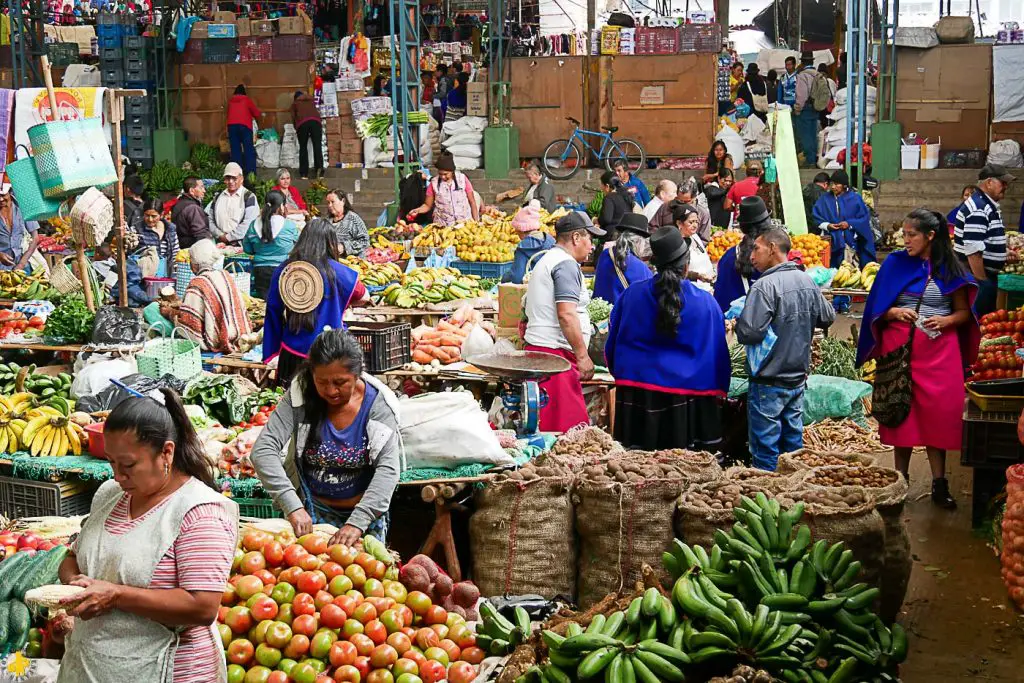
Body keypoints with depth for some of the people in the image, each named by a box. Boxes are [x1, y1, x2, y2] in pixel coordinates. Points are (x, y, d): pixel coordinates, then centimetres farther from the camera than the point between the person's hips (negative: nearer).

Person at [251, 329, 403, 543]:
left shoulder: (377, 403, -15)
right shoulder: (300, 396, -15)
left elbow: (388, 470, -22)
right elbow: (263, 451, -22)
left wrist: (357, 523, -35)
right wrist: (293, 507, -34)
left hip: (364, 511, 0)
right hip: (311, 512, 0)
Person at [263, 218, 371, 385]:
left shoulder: (281, 271, 0)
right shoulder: (336, 271, -7)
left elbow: (273, 312, 5)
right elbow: (364, 298, 6)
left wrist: (271, 356, 12)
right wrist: (343, 302, 27)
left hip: (291, 354, 3)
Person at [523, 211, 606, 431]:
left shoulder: (546, 261, 24)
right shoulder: (566, 264, -9)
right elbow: (566, 314, -19)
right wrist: (583, 355, -16)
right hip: (555, 354, -10)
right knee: (567, 426, -12)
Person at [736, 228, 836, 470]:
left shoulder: (764, 286, -19)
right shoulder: (807, 281, 4)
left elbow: (750, 333, -25)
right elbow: (827, 318, 16)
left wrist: (738, 321, -4)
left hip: (769, 382, -7)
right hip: (798, 378, 7)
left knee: (766, 450, 0)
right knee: (794, 442, 15)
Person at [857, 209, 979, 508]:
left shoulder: (950, 269, 4)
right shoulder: (895, 263, 4)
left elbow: (964, 312, 7)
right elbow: (877, 309, 6)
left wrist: (945, 320, -12)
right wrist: (894, 312, -14)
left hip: (939, 349, 0)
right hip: (900, 347, 0)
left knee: (938, 414, 1)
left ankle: (939, 484, 8)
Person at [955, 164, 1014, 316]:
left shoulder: (989, 206, 13)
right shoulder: (978, 209, -20)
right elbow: (973, 250, -25)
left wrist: (1005, 256, 22)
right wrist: (981, 280, -23)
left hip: (987, 274, 11)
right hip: (978, 275, -11)